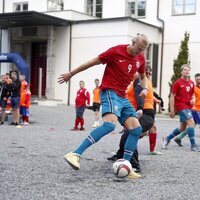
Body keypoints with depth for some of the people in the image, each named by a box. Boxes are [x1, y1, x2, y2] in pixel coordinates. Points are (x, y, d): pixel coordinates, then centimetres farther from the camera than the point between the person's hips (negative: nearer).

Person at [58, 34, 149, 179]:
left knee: (136, 129, -4)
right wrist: (71, 74, 3)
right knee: (110, 123, -31)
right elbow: (93, 62, -3)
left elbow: (143, 76, 27)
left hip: (123, 97, 8)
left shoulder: (140, 58, 9)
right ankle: (75, 154, -33)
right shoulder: (116, 51, -10)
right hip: (110, 92, -8)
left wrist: (145, 88, 4)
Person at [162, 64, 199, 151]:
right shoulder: (177, 83, -8)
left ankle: (167, 139, 30)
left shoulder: (191, 83, 10)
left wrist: (192, 99, -2)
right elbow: (172, 96, -7)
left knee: (183, 128, 12)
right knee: (191, 122, -19)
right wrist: (172, 110, -11)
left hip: (188, 107, 8)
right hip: (181, 106, -7)